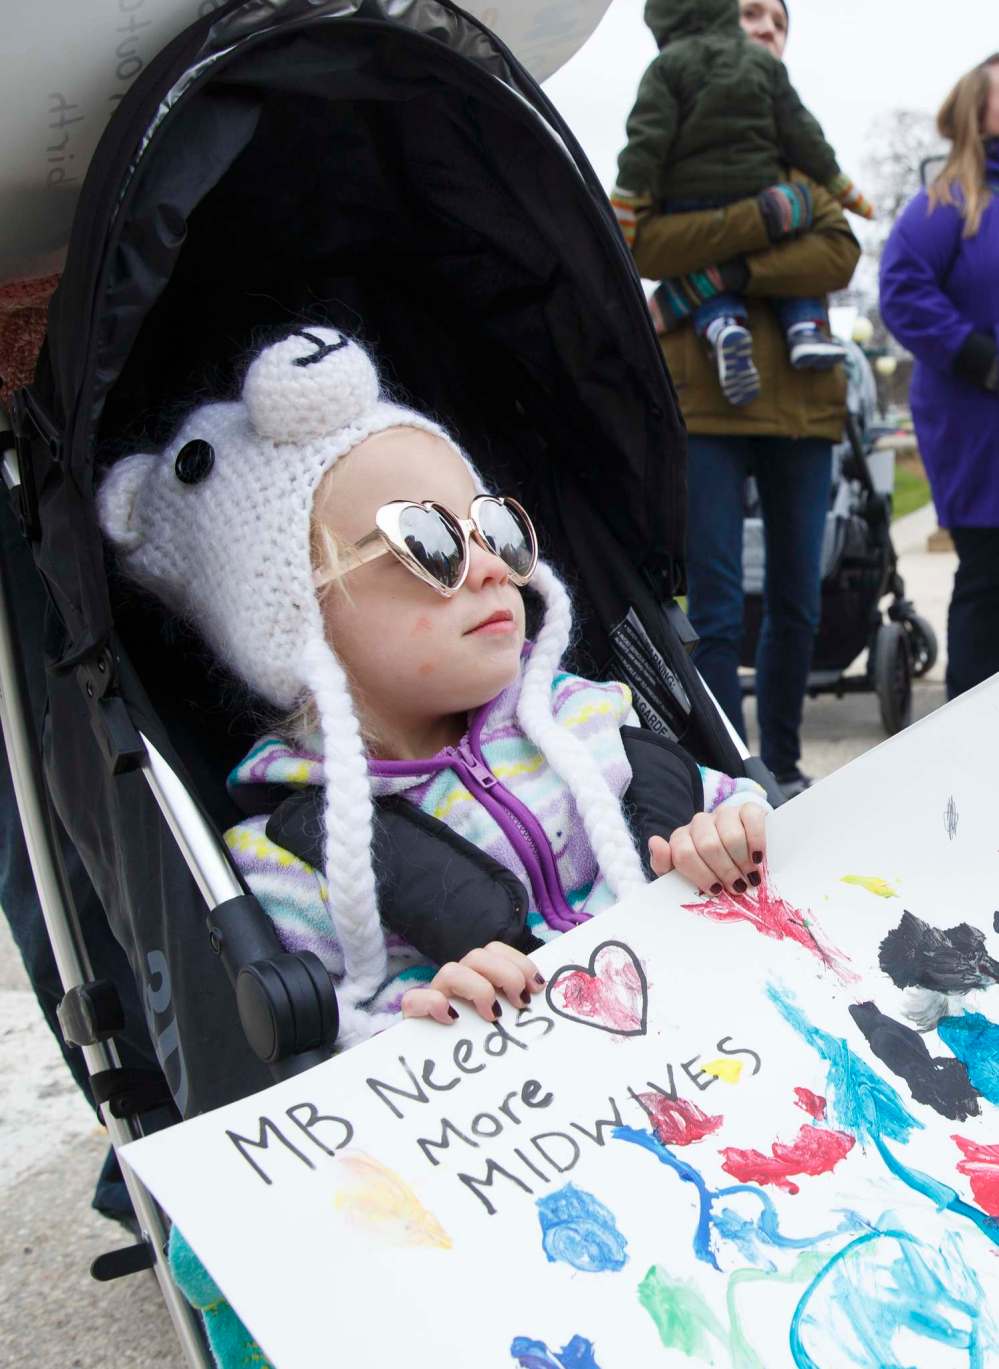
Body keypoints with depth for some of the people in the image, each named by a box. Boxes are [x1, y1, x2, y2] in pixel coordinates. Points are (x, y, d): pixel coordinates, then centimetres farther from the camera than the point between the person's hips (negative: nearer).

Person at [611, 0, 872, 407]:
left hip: (689, 204, -2)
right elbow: (801, 134, 9)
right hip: (758, 198, 3)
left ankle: (722, 327, -21)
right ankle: (806, 327, -3)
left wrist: (621, 221, -10)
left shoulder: (667, 66, -1)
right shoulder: (763, 61, 10)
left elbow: (646, 144, -9)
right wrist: (845, 191, 18)